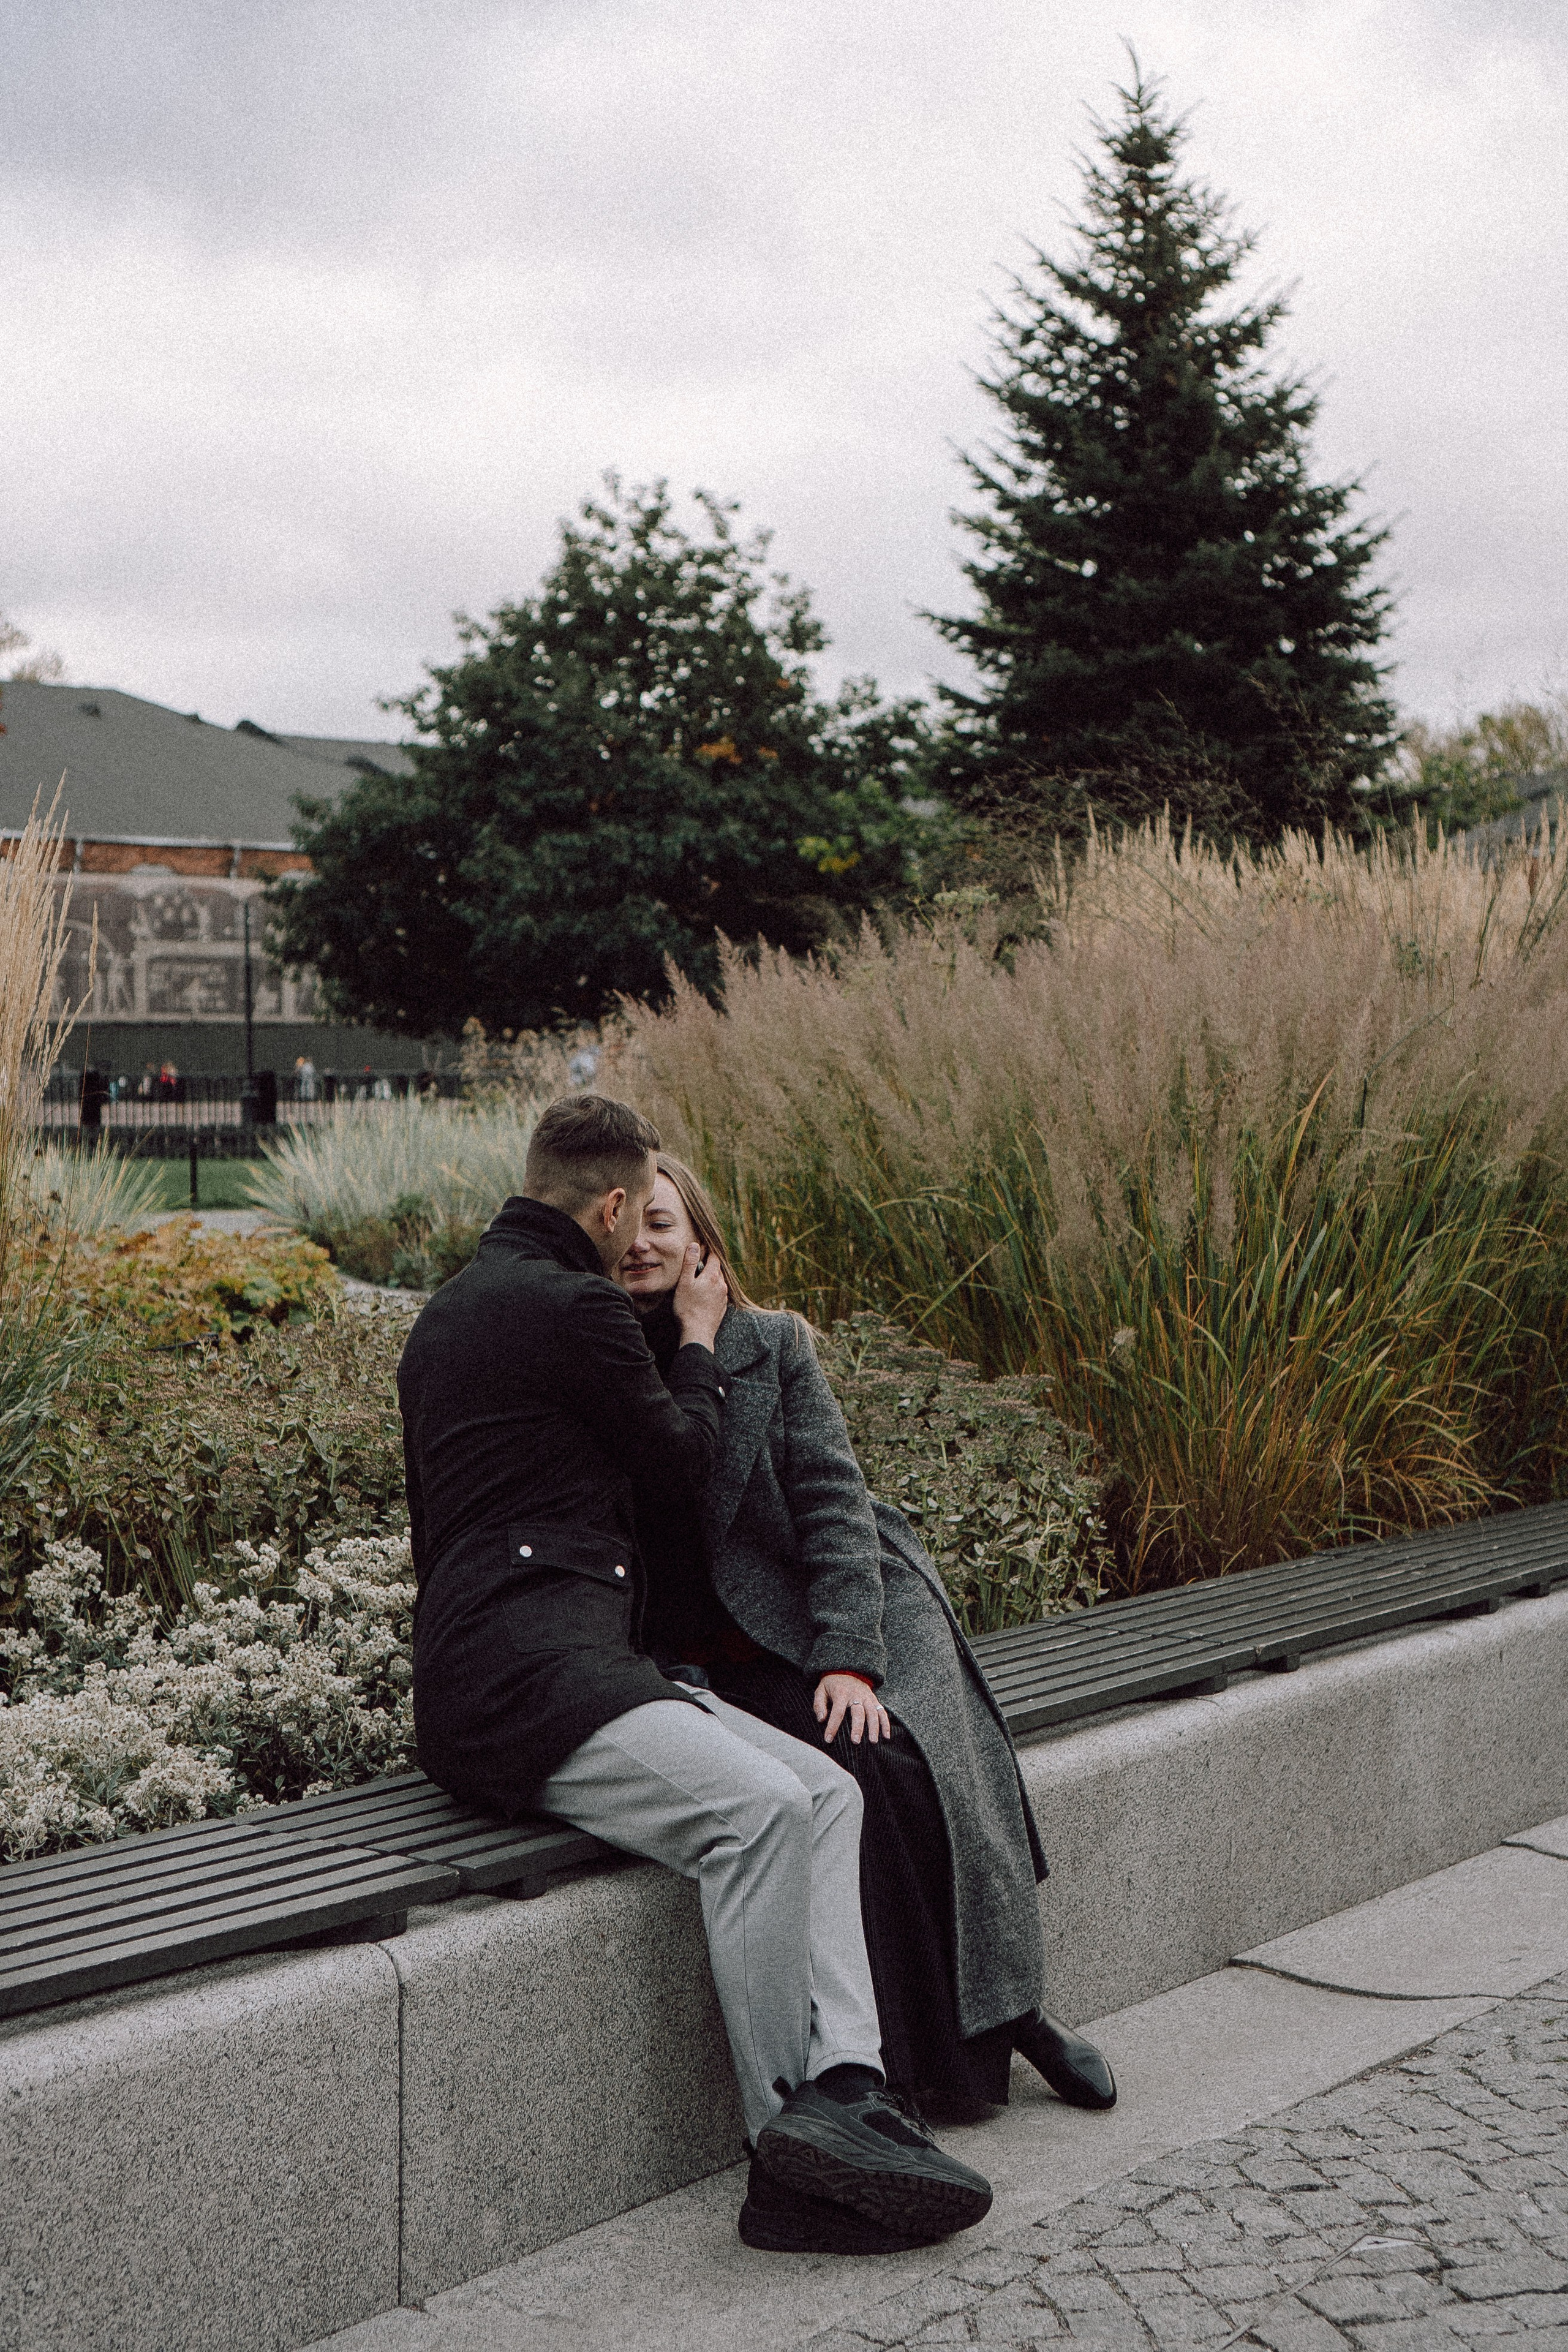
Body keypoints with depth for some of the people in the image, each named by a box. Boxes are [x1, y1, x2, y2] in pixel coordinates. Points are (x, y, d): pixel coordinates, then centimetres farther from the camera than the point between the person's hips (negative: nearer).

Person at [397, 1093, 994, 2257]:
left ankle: (845, 2087, -21)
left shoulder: (462, 1301, 24)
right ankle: (791, 2147, -23)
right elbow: (687, 1455, 5)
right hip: (524, 1676, -10)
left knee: (826, 1790, -6)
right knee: (758, 1807, -28)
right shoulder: (570, 1306, -9)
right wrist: (697, 1340, 20)